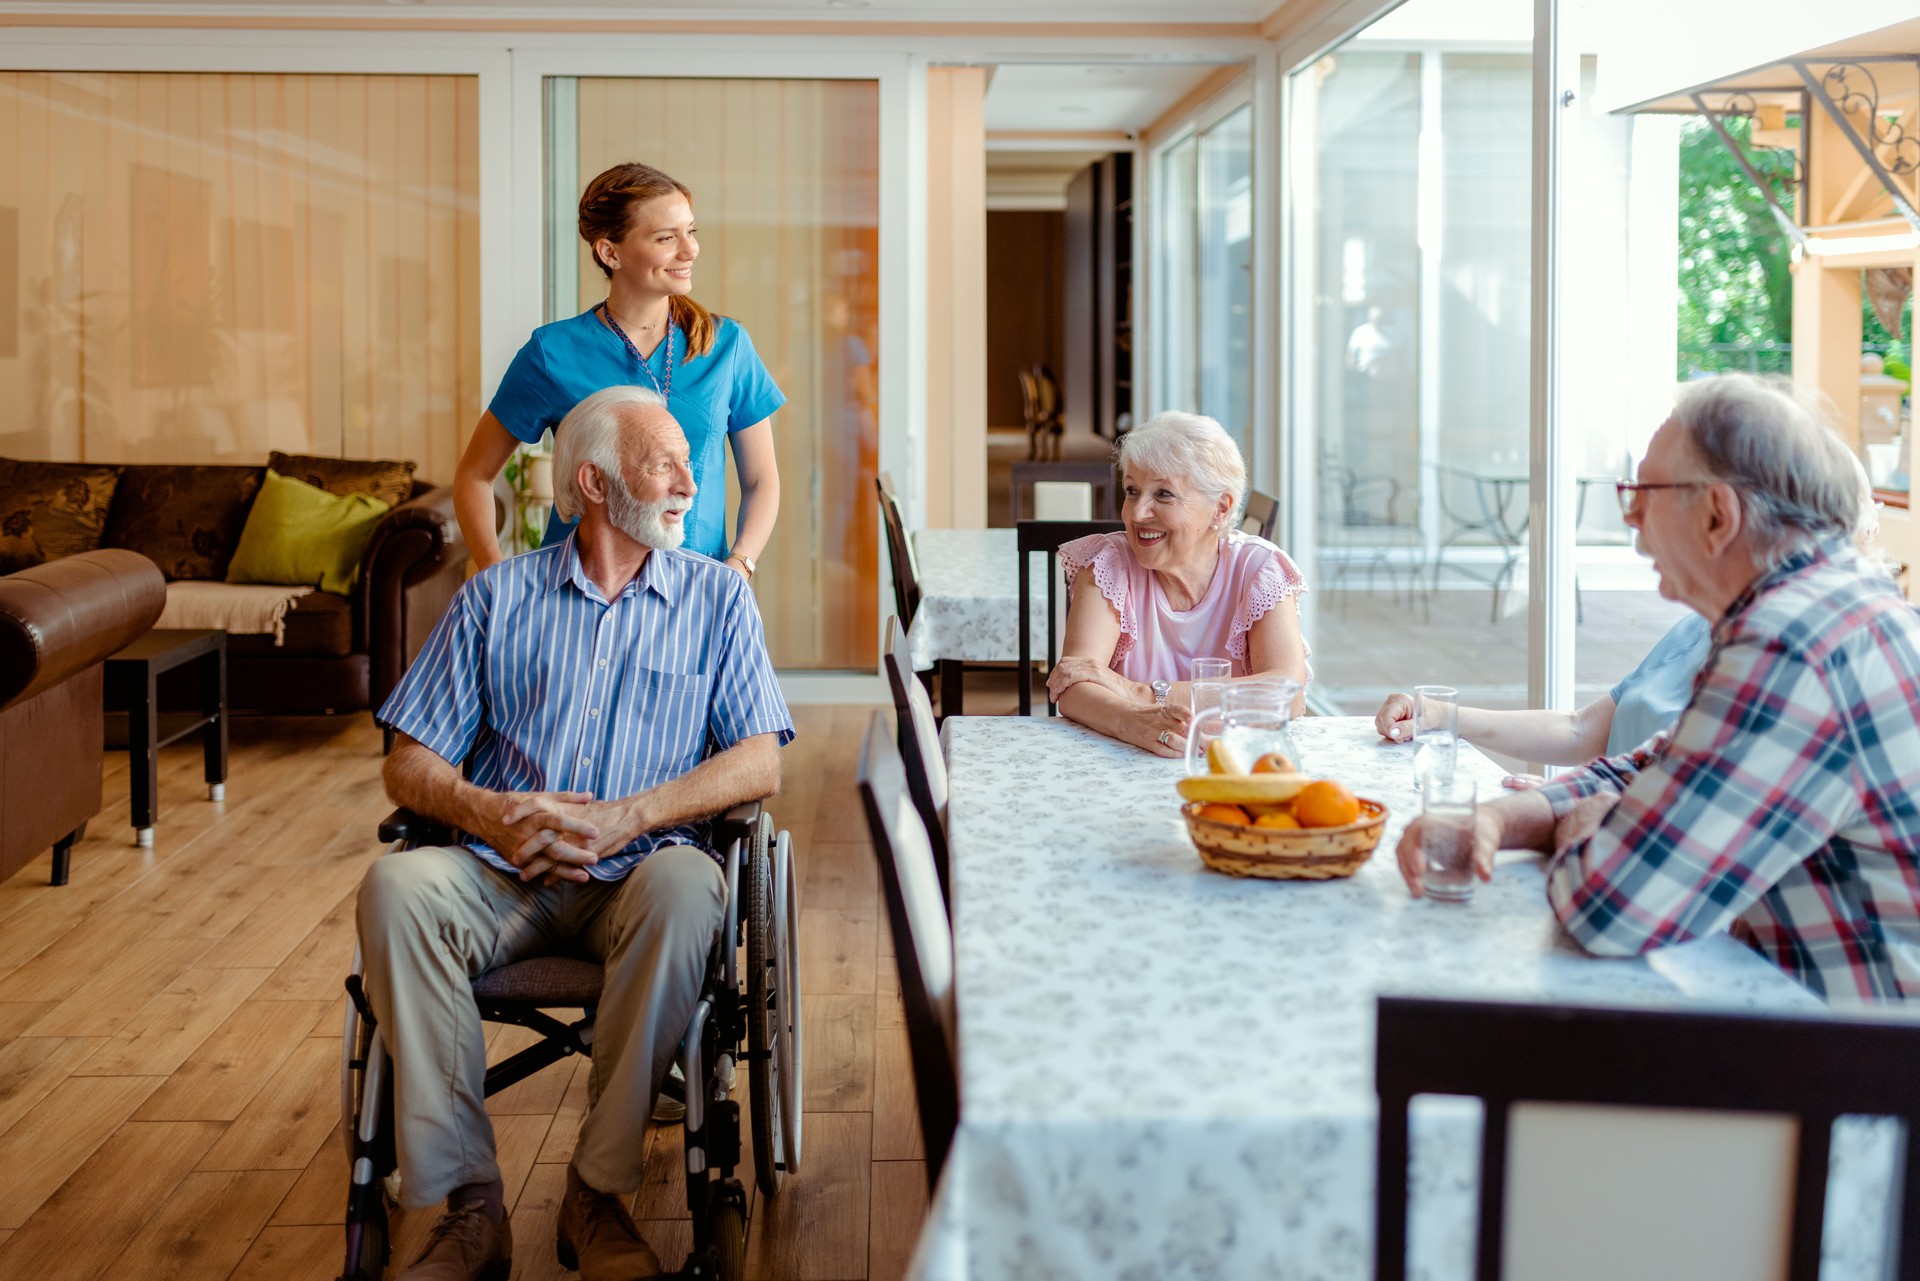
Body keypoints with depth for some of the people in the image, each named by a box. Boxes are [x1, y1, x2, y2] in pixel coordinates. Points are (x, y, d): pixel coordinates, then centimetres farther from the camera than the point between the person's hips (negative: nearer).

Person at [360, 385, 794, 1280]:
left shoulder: (716, 598, 11)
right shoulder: (497, 599, 12)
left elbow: (759, 766, 0)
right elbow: (409, 764, 8)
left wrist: (622, 819, -14)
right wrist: (490, 815, -14)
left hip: (636, 872, -1)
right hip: (504, 873, 1)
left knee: (686, 886, -35)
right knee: (396, 887, -29)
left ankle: (597, 1193, -22)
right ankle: (470, 1205, -24)